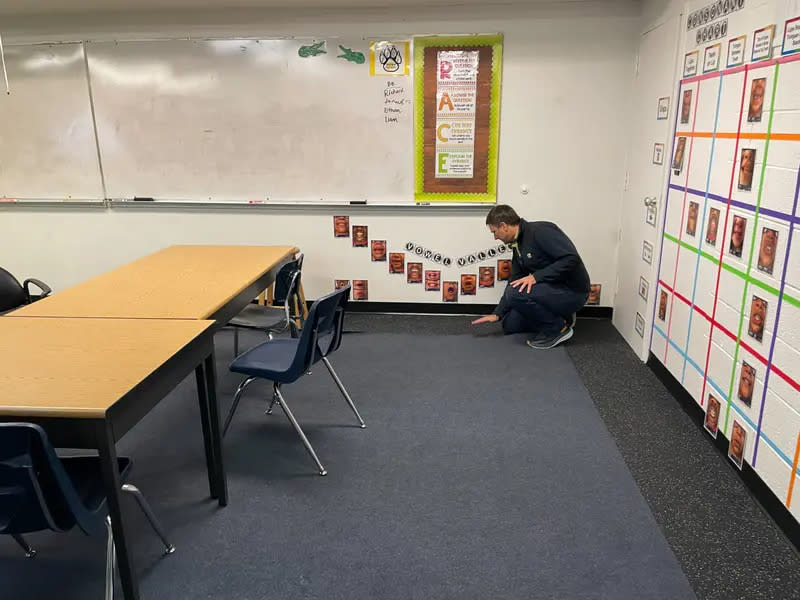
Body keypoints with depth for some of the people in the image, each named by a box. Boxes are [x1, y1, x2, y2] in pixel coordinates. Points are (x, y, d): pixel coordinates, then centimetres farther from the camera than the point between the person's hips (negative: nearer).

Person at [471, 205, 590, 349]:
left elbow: (572, 259, -30)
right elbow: (514, 283, 15)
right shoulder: (518, 245, 8)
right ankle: (559, 317, 15)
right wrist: (497, 314, 12)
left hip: (572, 291, -9)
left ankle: (558, 328, -9)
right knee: (510, 325, 9)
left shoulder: (541, 231, -21)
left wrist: (536, 276, -29)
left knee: (515, 294, -27)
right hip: (551, 289, 9)